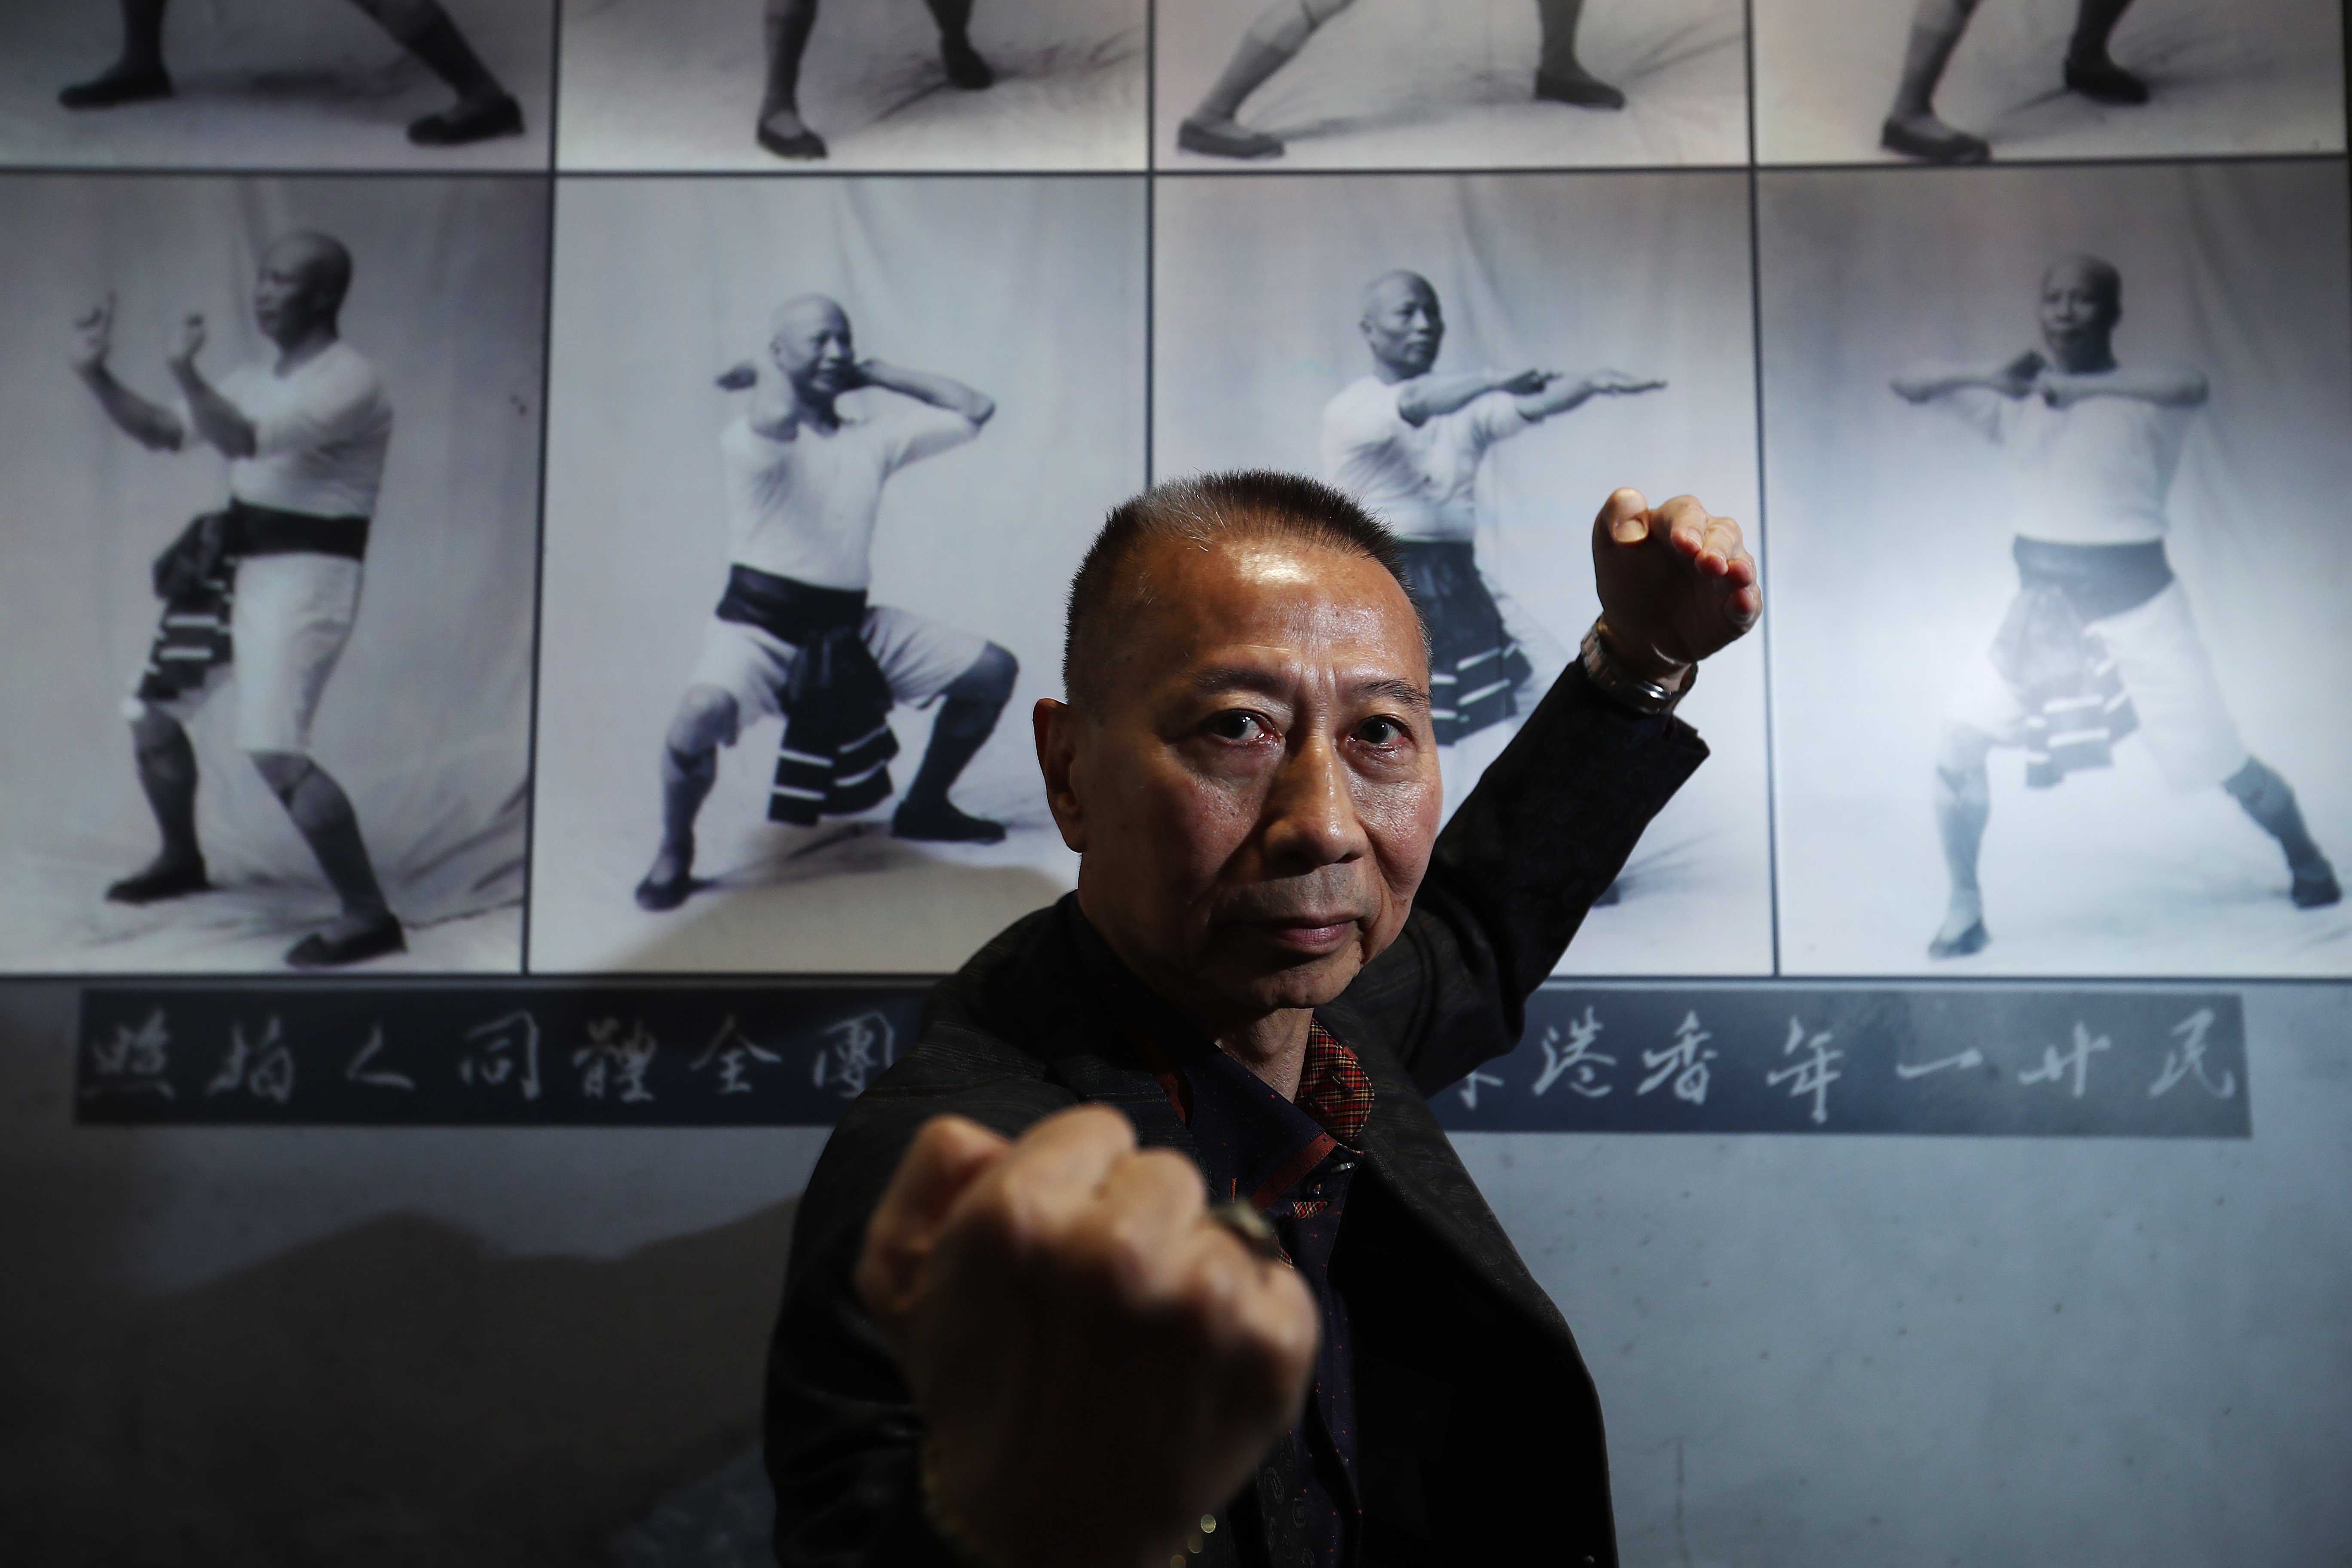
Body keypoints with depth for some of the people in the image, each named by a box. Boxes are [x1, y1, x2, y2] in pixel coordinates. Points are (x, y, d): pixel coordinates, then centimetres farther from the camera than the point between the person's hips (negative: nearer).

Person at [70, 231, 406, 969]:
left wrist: (184, 369, -20)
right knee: (153, 715, 18)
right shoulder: (258, 377, 14)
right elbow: (161, 432, 18)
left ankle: (370, 917, -16)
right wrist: (95, 374, 6)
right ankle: (182, 861, 41)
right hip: (234, 566, 10)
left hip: (306, 576, -9)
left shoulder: (349, 382, -16)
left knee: (275, 750, -22)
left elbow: (242, 441, -28)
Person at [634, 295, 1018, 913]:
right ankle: (674, 854, -6)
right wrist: (784, 380, -12)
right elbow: (778, 422, -36)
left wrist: (875, 372, 5)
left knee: (992, 672, 5)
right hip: (760, 624, -6)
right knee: (703, 711, -37)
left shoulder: (875, 435, 7)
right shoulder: (753, 436, -11)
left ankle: (924, 809, 25)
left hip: (851, 627, 6)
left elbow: (974, 411, 6)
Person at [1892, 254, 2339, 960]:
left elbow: (2193, 385, -33)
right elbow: (1907, 384, 3)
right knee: (1959, 738, -11)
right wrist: (1987, 374, -12)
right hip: (2041, 604, 4)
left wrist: (2078, 384, -28)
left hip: (2134, 603, -4)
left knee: (2221, 762, 3)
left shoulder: (2140, 398, -9)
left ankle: (2308, 864, 33)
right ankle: (1965, 906, 3)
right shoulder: (2014, 400, 4)